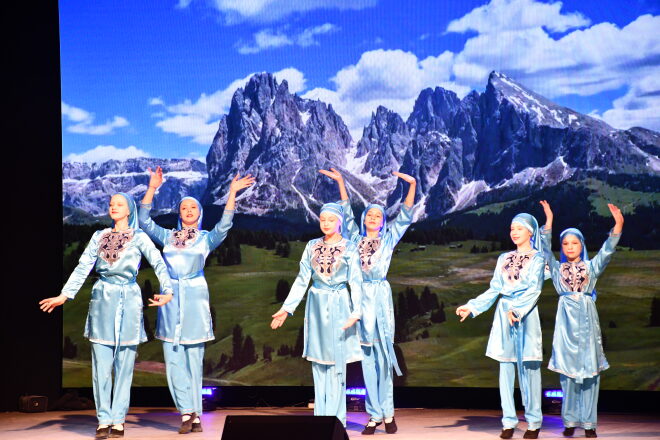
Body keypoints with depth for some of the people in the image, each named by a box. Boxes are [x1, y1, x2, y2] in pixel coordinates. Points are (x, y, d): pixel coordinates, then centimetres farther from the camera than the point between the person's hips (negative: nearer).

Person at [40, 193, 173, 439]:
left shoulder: (138, 237, 3)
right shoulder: (99, 237, 12)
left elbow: (159, 264, -3)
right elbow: (83, 268, 7)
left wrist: (167, 291, -15)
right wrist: (64, 295, -1)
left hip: (128, 301, -2)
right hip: (102, 300, 3)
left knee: (124, 364, -1)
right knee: (101, 364, -1)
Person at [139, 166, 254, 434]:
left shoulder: (207, 238, 8)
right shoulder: (167, 236, 14)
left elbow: (224, 225, -9)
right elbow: (144, 220, 6)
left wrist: (232, 194, -16)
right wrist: (152, 188, 1)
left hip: (195, 298, -2)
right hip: (170, 298, 2)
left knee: (194, 358, 0)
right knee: (174, 359, -4)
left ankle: (193, 414, 6)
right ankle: (187, 412, 0)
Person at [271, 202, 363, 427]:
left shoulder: (349, 248, -2)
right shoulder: (312, 246, 8)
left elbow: (355, 282, -6)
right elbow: (302, 279, 9)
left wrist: (356, 311, -18)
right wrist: (286, 308, 5)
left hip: (339, 306, -3)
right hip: (316, 305, 4)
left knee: (336, 363, -3)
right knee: (318, 363, 6)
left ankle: (335, 419, 2)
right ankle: (321, 417, 12)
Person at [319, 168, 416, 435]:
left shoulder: (389, 239, 12)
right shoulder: (355, 238, 15)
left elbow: (405, 216, 5)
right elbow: (346, 213, 14)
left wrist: (412, 186, -3)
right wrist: (340, 182, 9)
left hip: (381, 296, -1)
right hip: (360, 296, 1)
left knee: (382, 355, -4)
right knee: (367, 357, 2)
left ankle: (387, 413, 2)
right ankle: (374, 415, 4)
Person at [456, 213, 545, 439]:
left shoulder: (537, 258, 3)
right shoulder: (504, 259, 16)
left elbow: (535, 289, -9)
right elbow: (494, 289, 14)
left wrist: (517, 310, -22)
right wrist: (471, 307, 5)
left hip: (526, 313, -4)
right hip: (503, 313, 4)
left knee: (529, 367, -3)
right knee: (506, 366, 2)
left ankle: (533, 422, 3)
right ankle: (508, 421, 6)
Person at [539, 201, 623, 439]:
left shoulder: (592, 266, 10)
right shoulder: (557, 268, 10)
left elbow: (607, 250, -1)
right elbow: (546, 249, -1)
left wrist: (618, 224, -15)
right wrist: (549, 220, -9)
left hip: (587, 320, 0)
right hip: (566, 320, 0)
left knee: (590, 370, -1)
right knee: (568, 371, 1)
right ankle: (570, 421, 7)